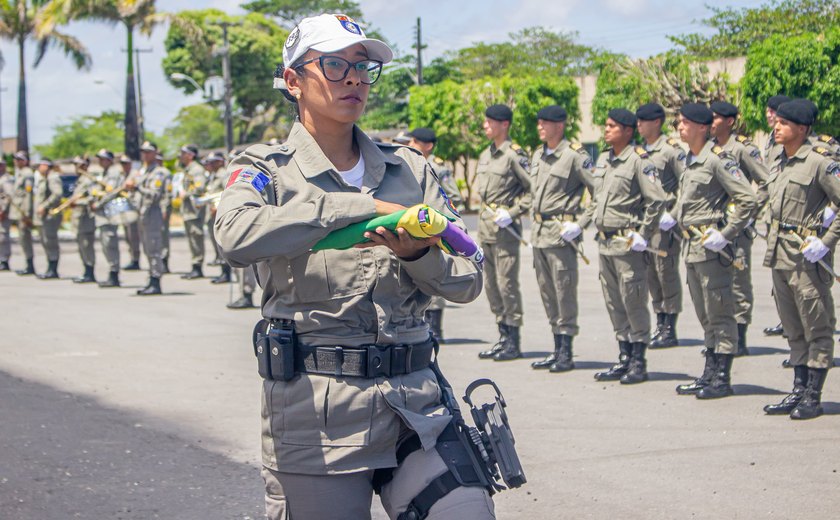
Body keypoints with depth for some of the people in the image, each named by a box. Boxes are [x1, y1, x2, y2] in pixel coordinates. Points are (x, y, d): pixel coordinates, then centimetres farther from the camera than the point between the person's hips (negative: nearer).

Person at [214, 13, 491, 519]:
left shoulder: (411, 169, 13)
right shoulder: (267, 169, 2)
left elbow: (468, 282, 8)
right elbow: (237, 236, -22)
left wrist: (418, 256, -14)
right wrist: (360, 207, -21)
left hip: (415, 397, 3)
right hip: (314, 412, -3)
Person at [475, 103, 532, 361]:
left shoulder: (514, 154, -10)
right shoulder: (485, 156, 14)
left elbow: (534, 188, -12)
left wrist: (512, 213, -16)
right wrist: (485, 212, 15)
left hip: (505, 228, -9)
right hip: (485, 227, 9)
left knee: (507, 283, -7)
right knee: (491, 284, 10)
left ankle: (514, 342, -1)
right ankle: (504, 337, 18)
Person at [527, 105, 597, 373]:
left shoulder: (575, 156, -10)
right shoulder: (538, 155, 13)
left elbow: (600, 192, -12)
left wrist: (580, 223, -14)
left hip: (562, 233, -8)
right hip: (539, 233, 8)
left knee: (564, 292, -4)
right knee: (547, 292, 11)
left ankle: (566, 354, 1)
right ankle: (557, 350, 19)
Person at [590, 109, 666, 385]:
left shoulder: (639, 161, -12)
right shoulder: (603, 159, 12)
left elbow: (657, 200, -16)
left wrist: (642, 235, -14)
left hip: (628, 244, -8)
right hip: (605, 243, 8)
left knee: (633, 303, -3)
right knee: (614, 304, 12)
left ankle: (639, 364, 4)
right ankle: (624, 360, 20)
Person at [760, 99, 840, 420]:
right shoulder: (779, 166, 12)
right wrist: (772, 243, 15)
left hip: (808, 257, -8)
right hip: (779, 257, 8)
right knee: (793, 330, 13)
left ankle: (813, 397, 4)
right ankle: (798, 391, 21)